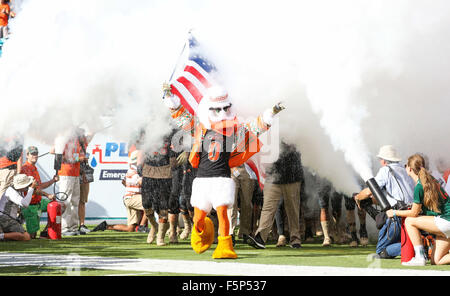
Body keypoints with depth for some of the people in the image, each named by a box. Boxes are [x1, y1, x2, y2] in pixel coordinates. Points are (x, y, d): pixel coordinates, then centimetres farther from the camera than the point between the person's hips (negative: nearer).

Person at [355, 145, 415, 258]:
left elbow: (368, 192, -3)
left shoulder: (386, 170, 1)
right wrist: (370, 200, 37)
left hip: (399, 216, -7)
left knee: (381, 251, 3)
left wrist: (357, 197, 17)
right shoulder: (403, 170, 23)